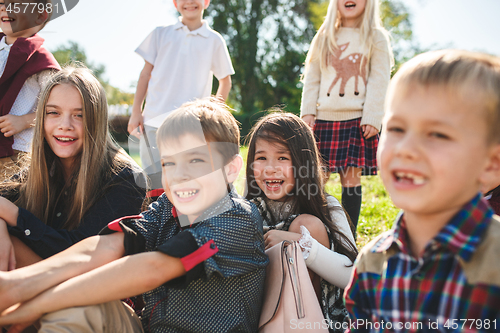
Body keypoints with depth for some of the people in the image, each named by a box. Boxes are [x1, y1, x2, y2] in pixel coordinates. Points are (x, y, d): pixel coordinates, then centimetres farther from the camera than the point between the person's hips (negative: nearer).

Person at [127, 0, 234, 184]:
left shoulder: (214, 40, 7)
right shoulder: (160, 34, 10)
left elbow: (225, 80, 15)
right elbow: (146, 73, 11)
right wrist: (136, 112, 7)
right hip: (154, 122, 1)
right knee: (154, 181, 2)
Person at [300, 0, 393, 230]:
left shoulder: (376, 38, 6)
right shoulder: (324, 38, 15)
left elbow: (379, 82, -1)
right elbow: (311, 78, 13)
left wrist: (372, 118, -10)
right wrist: (307, 112, 3)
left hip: (357, 121, -3)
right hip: (324, 119, 3)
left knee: (351, 178, -3)